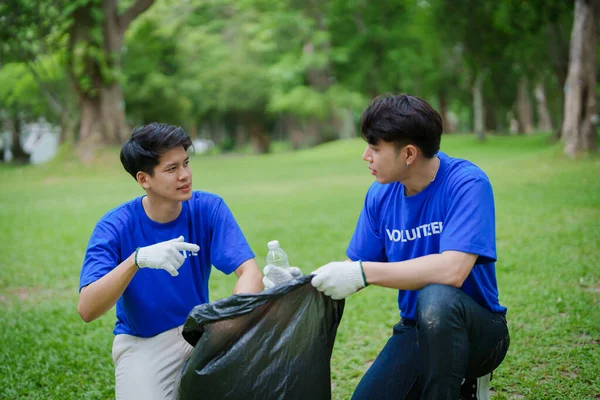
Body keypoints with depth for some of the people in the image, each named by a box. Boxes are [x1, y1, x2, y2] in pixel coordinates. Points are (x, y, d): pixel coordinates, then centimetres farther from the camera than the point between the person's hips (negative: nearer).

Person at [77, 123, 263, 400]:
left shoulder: (208, 208, -10)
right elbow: (86, 310, -24)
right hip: (142, 340, -1)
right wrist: (137, 259, -40)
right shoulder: (115, 227, -15)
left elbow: (249, 271, -19)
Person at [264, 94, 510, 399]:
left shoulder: (467, 184, -19)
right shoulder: (381, 194, -1)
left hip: (478, 330, -5)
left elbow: (452, 270, -32)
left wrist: (364, 272, -30)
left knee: (436, 297, -37)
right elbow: (354, 266, 8)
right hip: (416, 330, 5)